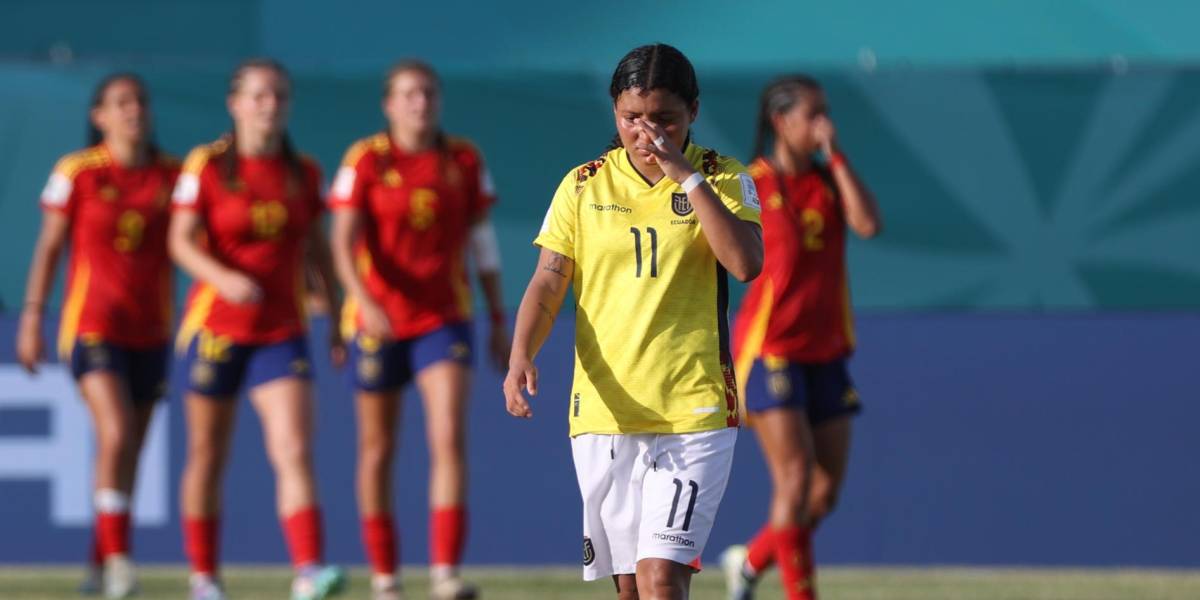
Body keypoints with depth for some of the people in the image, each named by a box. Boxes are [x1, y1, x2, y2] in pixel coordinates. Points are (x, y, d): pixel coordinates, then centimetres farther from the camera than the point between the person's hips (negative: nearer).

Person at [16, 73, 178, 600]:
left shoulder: (173, 175, 4)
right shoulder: (76, 173, -4)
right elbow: (48, 247, 0)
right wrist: (32, 317, -3)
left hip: (150, 332, 4)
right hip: (92, 324, -4)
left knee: (128, 453, 9)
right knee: (115, 435, -21)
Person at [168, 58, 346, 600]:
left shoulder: (303, 173, 7)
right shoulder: (206, 165, -4)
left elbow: (316, 248, 17)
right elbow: (181, 240, -11)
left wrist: (337, 316, 16)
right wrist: (222, 277, -30)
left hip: (283, 329, 2)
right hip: (216, 325, -2)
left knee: (295, 452, -15)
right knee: (207, 457, 7)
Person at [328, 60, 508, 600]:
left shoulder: (464, 161, 3)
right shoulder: (365, 161, -5)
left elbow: (482, 242, 11)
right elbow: (344, 241, -14)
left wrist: (498, 320, 11)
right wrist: (364, 301, -30)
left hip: (443, 320, 1)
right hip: (378, 321, -1)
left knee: (450, 439, -15)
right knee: (377, 449, 8)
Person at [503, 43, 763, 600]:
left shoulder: (723, 179, 1)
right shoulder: (584, 185, 6)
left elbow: (746, 263, -15)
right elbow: (548, 283, 3)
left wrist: (685, 174, -16)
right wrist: (521, 356, -15)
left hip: (694, 413, -3)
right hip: (603, 410, 3)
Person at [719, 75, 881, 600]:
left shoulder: (829, 181, 8)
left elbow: (868, 224, -12)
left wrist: (835, 155, -11)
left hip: (825, 353, 6)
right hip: (769, 352, -6)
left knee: (827, 490, 5)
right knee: (795, 477, -15)